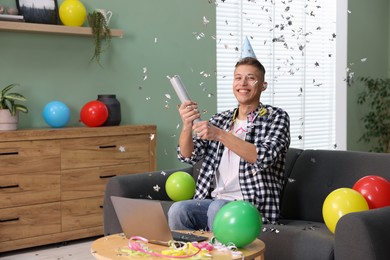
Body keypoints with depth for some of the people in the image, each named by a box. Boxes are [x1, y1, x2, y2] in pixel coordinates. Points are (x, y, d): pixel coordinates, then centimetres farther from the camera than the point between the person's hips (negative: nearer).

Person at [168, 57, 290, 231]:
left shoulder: (276, 117, 4)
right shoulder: (220, 119, 15)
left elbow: (265, 157, -15)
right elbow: (188, 156, 6)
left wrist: (220, 135, -23)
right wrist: (187, 125, -14)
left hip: (254, 205, -3)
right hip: (214, 200, 4)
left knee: (218, 208, -34)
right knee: (178, 209, -25)